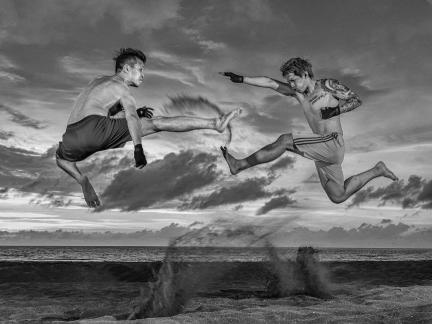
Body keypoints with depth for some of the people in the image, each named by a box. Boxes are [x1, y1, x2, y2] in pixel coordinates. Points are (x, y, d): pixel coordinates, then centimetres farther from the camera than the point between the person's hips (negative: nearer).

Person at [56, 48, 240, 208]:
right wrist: (138, 149, -19)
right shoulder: (121, 87, 8)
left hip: (72, 136, 7)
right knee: (157, 123, -4)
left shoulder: (99, 81, 32)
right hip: (94, 127, -6)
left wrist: (133, 113, 28)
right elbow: (131, 117, -10)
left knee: (62, 158, 43)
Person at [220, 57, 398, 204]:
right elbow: (270, 82, 10)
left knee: (285, 140, -21)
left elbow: (356, 100, 0)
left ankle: (239, 165, -17)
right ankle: (377, 170, 27)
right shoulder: (297, 92, 13)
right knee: (338, 197, 12)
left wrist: (336, 109, -17)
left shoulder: (327, 85, -4)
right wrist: (241, 79, 2)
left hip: (333, 144, -8)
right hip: (322, 151, 8)